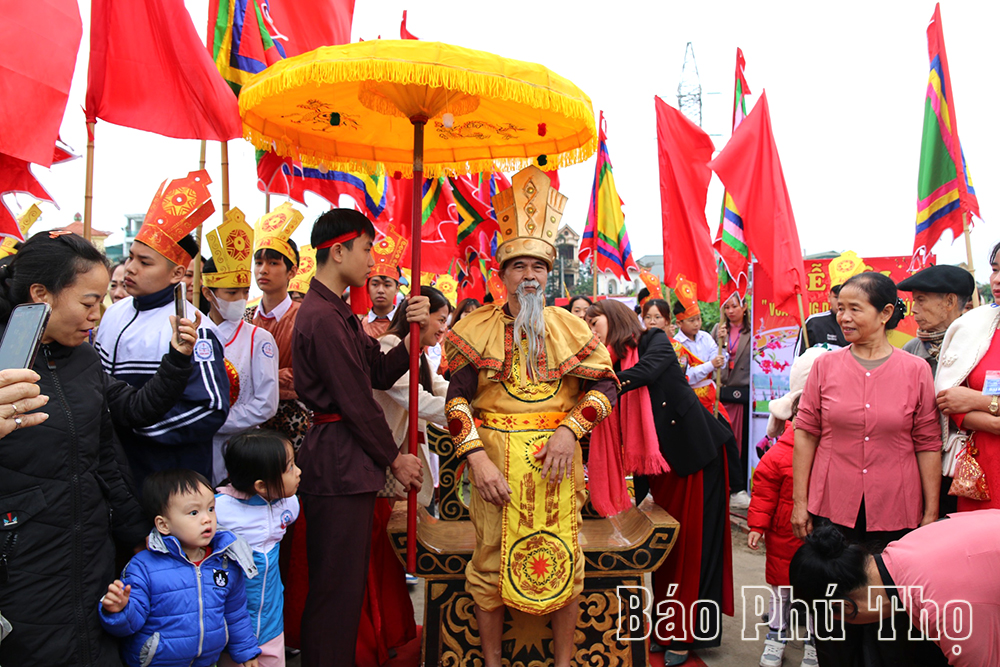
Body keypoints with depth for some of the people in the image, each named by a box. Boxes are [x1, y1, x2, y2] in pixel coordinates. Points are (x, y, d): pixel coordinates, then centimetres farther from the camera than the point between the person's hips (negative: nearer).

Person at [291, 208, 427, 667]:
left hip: (343, 461, 10)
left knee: (344, 579, 19)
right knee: (338, 583, 1)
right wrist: (394, 459, -7)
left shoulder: (338, 313, 16)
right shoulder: (324, 318, -18)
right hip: (340, 464, -10)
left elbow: (381, 375, 10)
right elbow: (356, 402, -17)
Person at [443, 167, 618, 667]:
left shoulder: (569, 328, 5)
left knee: (563, 565, 9)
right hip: (495, 461, -1)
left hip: (556, 459, 1)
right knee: (491, 562, 8)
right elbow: (457, 399, -4)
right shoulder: (477, 328, 0)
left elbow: (606, 385, 5)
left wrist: (570, 428, -10)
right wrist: (477, 459, -15)